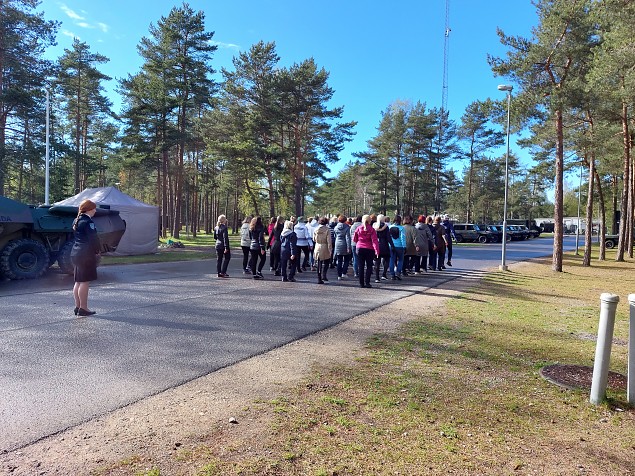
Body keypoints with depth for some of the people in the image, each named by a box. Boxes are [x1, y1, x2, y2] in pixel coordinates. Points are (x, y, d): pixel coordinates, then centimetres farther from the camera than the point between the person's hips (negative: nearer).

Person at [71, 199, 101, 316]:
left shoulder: (76, 221, 14)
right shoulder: (88, 221, -14)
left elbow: (77, 236, 16)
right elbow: (93, 238, -17)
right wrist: (97, 251, -6)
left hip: (76, 253, 10)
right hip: (86, 254, -9)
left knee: (78, 281, 12)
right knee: (85, 282, -5)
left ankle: (77, 306, 18)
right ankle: (83, 308, -3)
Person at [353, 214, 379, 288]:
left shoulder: (358, 228, 0)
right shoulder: (372, 230, -6)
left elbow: (354, 239, 7)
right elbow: (374, 240, -13)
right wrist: (377, 250, -16)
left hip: (360, 249, 2)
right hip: (369, 249, -2)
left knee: (360, 266, 7)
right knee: (369, 266, 7)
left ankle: (361, 283, 7)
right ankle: (367, 282, 0)